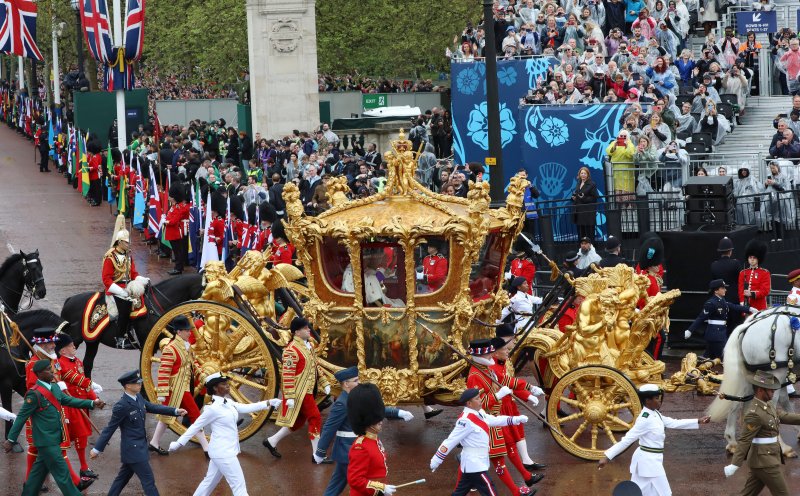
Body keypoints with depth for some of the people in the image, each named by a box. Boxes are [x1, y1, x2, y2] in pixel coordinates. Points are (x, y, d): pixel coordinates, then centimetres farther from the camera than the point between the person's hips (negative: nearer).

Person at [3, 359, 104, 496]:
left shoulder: (54, 387, 7)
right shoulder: (35, 393, -19)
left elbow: (68, 400, 14)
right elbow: (22, 417, -17)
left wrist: (92, 403, 5)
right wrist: (11, 439, -15)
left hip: (54, 438, 9)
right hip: (46, 441, -9)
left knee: (40, 469, 18)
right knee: (62, 472, -2)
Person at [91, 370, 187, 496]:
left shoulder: (138, 398, 2)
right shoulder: (121, 406, -23)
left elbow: (153, 407, 13)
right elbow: (110, 429, -18)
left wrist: (175, 411, 5)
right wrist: (97, 449, -12)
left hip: (140, 446, 9)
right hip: (133, 449, -9)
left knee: (123, 477, 19)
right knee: (148, 480, -3)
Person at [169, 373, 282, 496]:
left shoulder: (228, 403, 5)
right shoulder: (213, 408, -19)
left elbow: (245, 408, 13)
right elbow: (196, 426, -13)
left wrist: (268, 403, 11)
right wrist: (179, 443, -8)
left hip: (225, 452, 9)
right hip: (223, 452, -9)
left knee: (209, 482, 19)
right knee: (239, 485, -4)